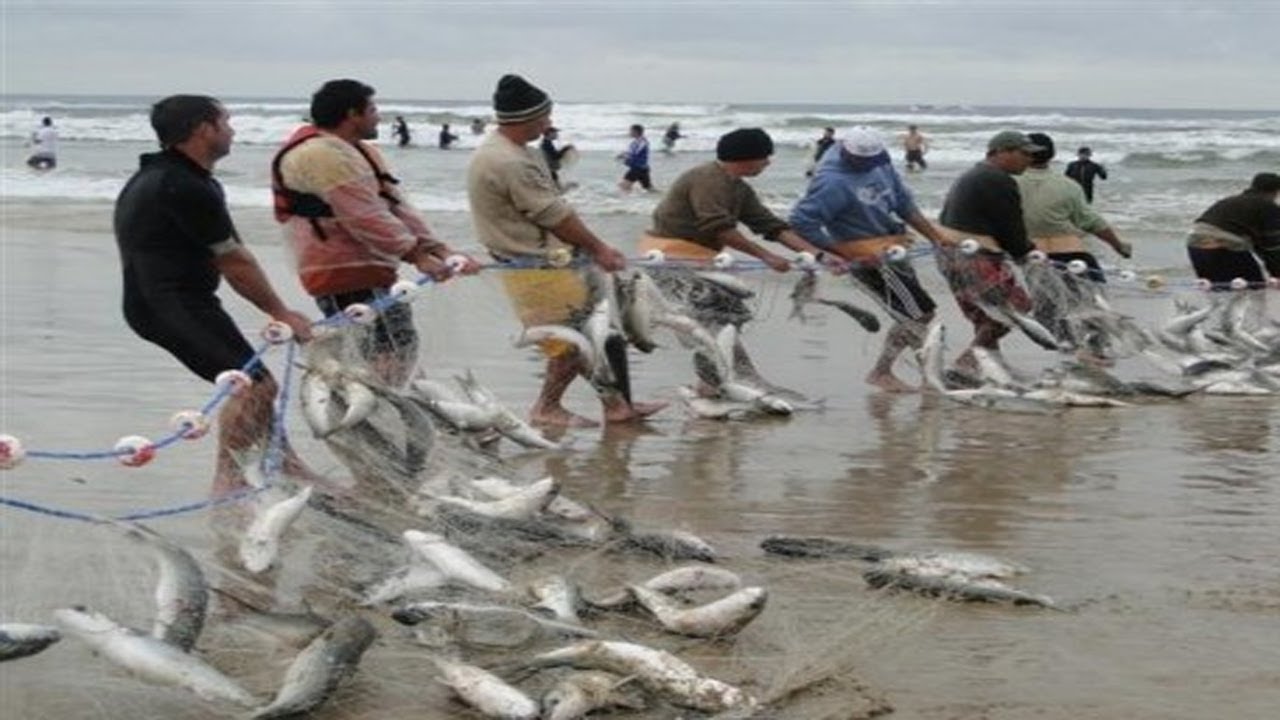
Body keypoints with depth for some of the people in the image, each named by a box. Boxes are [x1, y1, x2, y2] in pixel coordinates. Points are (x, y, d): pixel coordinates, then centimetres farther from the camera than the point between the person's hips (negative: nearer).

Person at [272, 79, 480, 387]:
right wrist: (417, 255, -19)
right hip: (345, 278, -11)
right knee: (385, 356, -15)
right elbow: (364, 218, -20)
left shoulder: (360, 151, 20)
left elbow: (396, 205, 16)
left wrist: (439, 250, 5)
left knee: (401, 346, 13)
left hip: (371, 273, 11)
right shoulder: (321, 154, -15)